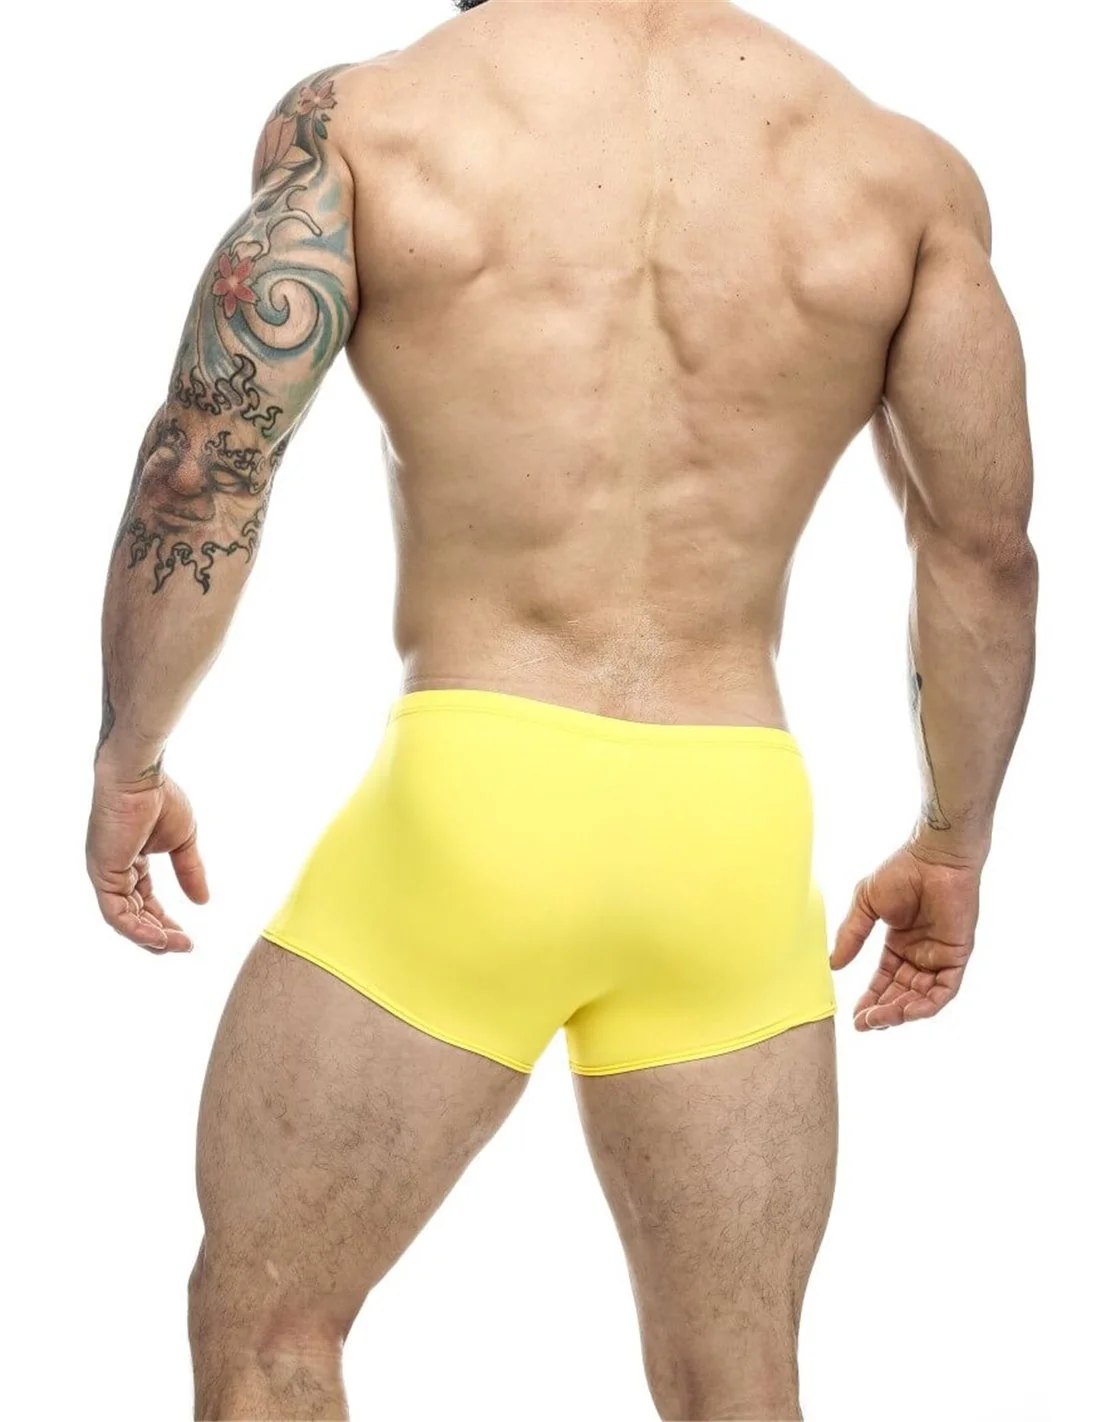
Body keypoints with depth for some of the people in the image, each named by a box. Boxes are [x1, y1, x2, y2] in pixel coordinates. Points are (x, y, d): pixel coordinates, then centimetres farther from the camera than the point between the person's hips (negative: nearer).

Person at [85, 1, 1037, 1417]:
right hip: (734, 832, 3)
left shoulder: (364, 116, 0)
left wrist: (128, 765, 9)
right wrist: (951, 846, 19)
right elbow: (985, 551, 7)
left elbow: (200, 468, -4)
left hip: (461, 811, -2)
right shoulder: (903, 172, 6)